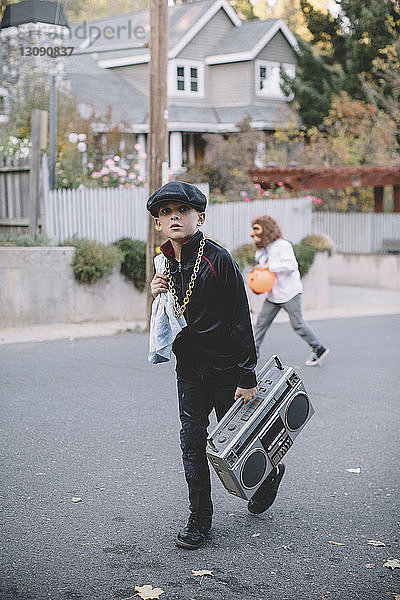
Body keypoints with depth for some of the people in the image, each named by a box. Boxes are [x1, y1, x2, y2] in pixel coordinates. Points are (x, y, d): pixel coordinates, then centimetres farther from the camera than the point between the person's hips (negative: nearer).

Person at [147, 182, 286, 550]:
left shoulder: (218, 259, -16)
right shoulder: (167, 263, 4)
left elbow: (241, 319, -15)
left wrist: (247, 377, -16)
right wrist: (160, 296, -8)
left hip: (225, 367, -5)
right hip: (189, 368, 5)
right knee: (192, 442, 4)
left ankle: (269, 472, 39)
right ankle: (199, 520, 16)